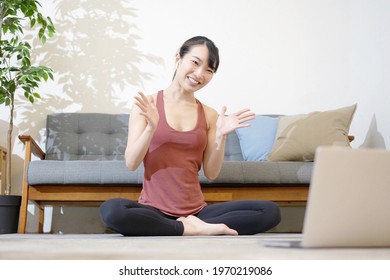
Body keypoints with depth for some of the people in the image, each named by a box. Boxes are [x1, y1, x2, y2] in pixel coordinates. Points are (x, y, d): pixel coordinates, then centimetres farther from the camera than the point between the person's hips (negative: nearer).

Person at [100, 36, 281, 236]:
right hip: (153, 210, -2)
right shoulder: (147, 105, 0)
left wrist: (221, 136, -8)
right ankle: (194, 230, -21)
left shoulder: (209, 115, 8)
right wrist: (151, 127, -19)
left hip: (196, 210, 3)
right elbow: (131, 163, -5)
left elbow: (211, 173, 6)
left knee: (271, 211, -16)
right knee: (110, 210, -36)